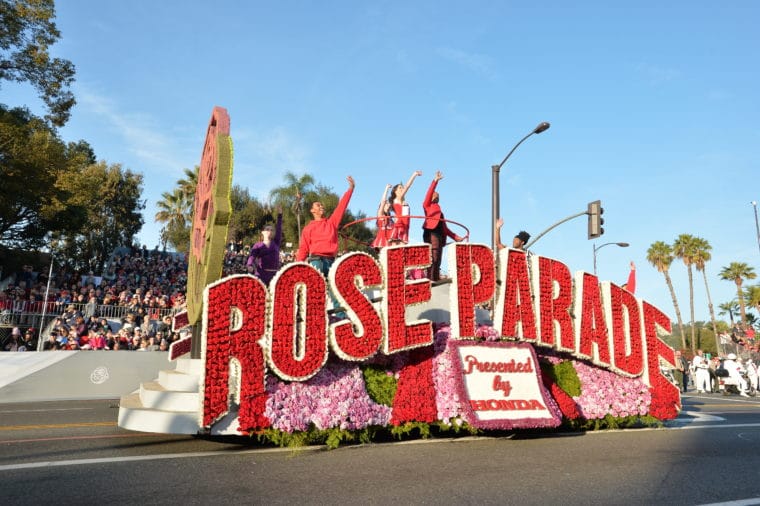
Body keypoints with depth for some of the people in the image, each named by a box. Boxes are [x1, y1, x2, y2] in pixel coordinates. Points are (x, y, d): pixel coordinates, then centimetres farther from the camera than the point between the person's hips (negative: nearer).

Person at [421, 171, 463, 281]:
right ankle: (430, 280, -22)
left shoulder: (439, 210, 29)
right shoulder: (427, 205, 13)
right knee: (432, 259, -18)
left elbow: (444, 228, 24)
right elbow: (429, 193, -4)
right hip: (431, 233, -7)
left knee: (437, 261, 2)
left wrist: (456, 237, 18)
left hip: (439, 235, 7)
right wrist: (435, 180, -11)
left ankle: (436, 280, 0)